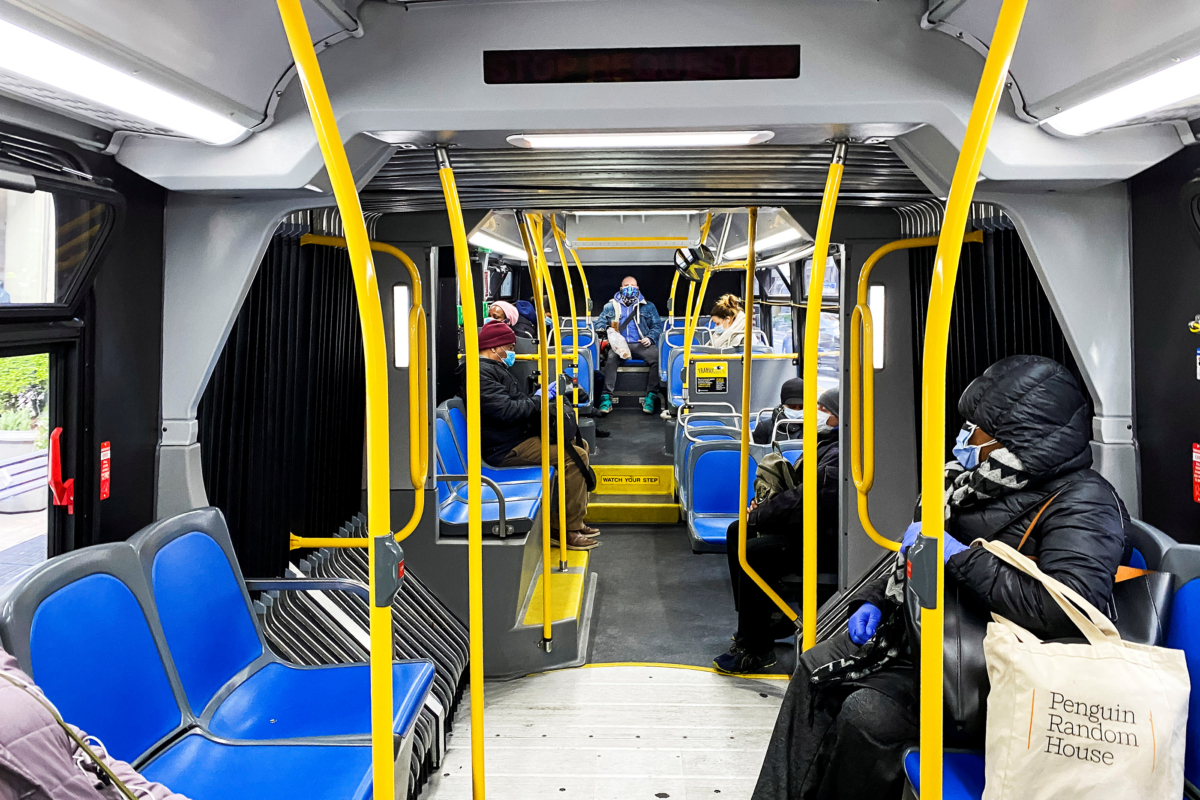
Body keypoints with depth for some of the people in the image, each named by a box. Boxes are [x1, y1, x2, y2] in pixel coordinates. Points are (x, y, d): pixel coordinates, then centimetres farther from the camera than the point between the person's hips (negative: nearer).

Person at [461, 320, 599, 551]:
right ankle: (570, 531, -11)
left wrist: (540, 397, 4)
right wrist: (539, 399, -13)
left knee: (579, 446, 14)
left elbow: (518, 400, 23)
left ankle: (566, 519, 14)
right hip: (504, 449, -12)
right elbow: (506, 410, -26)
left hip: (519, 437, 12)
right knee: (575, 456, -19)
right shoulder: (481, 372, -17)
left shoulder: (494, 368, 20)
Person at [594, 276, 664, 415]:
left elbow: (657, 325, 15)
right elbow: (599, 323, 18)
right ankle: (607, 397, -35)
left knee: (657, 357, -32)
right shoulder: (610, 306, 23)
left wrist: (650, 338, -5)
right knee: (610, 359, -35)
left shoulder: (648, 306, 22)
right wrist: (602, 329, -7)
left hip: (641, 345, 0)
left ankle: (650, 396, -27)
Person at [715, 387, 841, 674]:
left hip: (826, 541, -12)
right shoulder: (825, 444, 14)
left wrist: (757, 517, -17)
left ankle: (756, 650, -12)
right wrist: (765, 506, 3)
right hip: (808, 525, 12)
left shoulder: (840, 457, -23)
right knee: (737, 532, 10)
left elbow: (806, 500, -29)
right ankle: (769, 619, 18)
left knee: (754, 554, -26)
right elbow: (799, 487, 21)